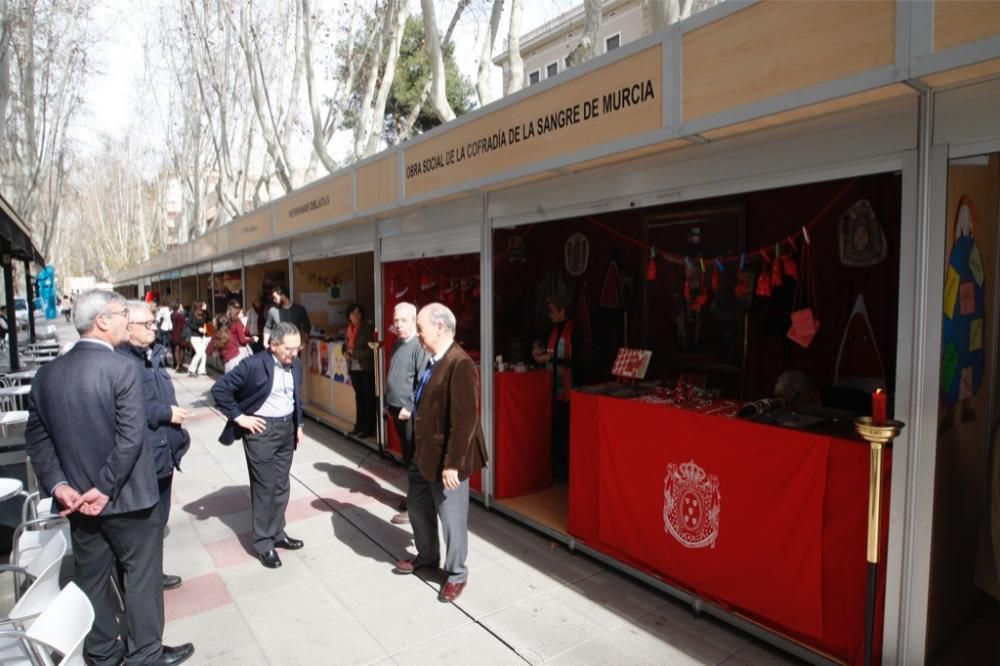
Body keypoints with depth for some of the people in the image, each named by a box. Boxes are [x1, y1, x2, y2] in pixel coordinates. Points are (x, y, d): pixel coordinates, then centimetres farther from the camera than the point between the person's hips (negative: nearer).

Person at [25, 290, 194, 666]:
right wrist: (105, 488, -15)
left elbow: (37, 437, 3)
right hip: (126, 496, -6)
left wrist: (58, 484, -1)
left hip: (78, 498, 7)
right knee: (141, 575, 10)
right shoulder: (123, 369, -19)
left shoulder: (47, 373, 2)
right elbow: (130, 437, -24)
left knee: (91, 578, 19)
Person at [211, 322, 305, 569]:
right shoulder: (254, 365, -18)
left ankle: (277, 533, 31)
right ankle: (264, 543, 18)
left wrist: (298, 424, 13)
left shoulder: (295, 365, 1)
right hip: (262, 429, -6)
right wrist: (239, 417, -15)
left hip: (287, 428, 6)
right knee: (264, 487, 3)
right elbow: (219, 389, -16)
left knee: (282, 486, 15)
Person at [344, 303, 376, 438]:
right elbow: (347, 345, 20)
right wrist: (346, 352, -1)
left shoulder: (368, 328, -12)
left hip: (366, 368, -7)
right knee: (359, 397, 15)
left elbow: (371, 350, -16)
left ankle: (368, 428, 10)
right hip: (354, 368, 7)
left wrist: (354, 352, -17)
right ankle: (359, 426, 25)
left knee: (369, 398, 2)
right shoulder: (349, 328, 8)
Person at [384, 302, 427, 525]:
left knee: (415, 458, 0)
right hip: (396, 409, 8)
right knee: (407, 456, 17)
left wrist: (409, 407, -19)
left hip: (411, 412, -8)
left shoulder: (420, 346, -16)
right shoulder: (397, 344, 11)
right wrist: (389, 403, 17)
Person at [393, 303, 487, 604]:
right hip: (424, 452, 10)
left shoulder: (460, 365, -24)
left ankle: (456, 574, 30)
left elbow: (464, 420, -26)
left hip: (445, 458, -10)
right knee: (417, 506, 24)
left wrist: (452, 464, -24)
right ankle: (427, 556, 47)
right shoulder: (434, 360, 6)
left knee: (451, 518, 8)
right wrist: (420, 449, 18)